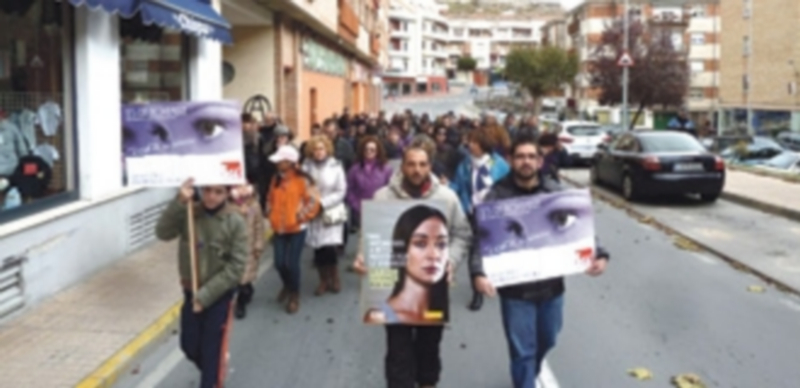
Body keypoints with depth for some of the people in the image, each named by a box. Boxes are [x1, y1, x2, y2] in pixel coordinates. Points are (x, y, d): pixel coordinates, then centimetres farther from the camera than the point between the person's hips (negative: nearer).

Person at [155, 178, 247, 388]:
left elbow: (236, 267, -17)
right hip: (191, 291, 4)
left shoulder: (235, 222, -15)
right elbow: (163, 233, -21)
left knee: (211, 348, 4)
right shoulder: (188, 213, -6)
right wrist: (179, 202, -32)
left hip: (220, 294, -4)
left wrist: (206, 295, -19)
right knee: (189, 346, 16)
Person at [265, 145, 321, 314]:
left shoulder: (303, 179, -11)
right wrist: (270, 215, 8)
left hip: (296, 229, -5)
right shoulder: (276, 179, 7)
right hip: (279, 228, 5)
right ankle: (287, 286, 35)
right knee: (279, 263, 4)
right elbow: (270, 200, 19)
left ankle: (295, 295, 17)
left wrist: (300, 217, -11)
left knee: (291, 263, -5)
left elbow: (313, 201, -11)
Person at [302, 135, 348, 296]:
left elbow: (341, 192, -4)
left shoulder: (335, 166, -3)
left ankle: (334, 279, 12)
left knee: (329, 247, -10)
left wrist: (323, 202, -12)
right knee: (318, 249, 3)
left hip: (332, 212, -2)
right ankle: (323, 281, 20)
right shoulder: (306, 167, 0)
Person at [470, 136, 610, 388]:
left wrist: (598, 255, -17)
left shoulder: (556, 192, -2)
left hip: (551, 284, 4)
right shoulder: (498, 195, -10)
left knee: (547, 340, 25)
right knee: (522, 350, 3)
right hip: (515, 288, -4)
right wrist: (478, 273, -30)